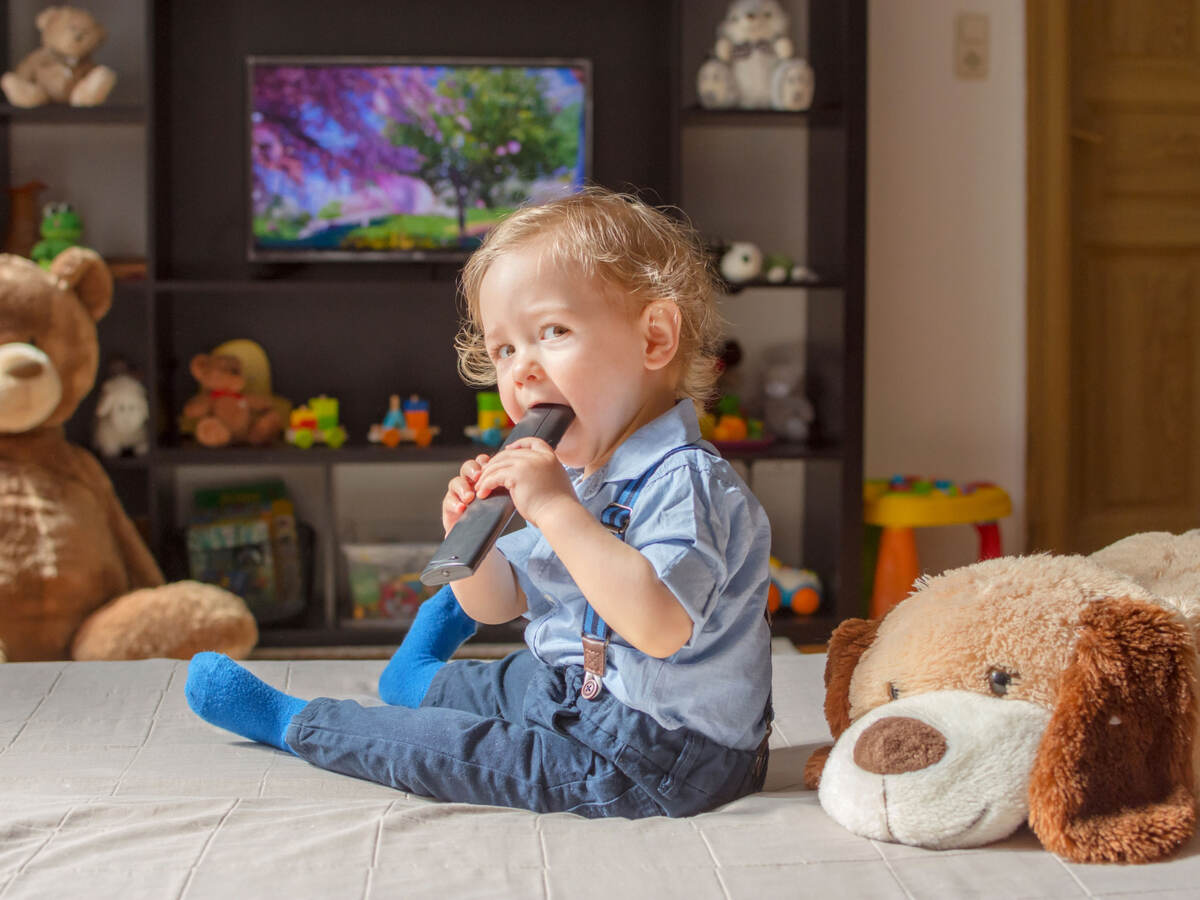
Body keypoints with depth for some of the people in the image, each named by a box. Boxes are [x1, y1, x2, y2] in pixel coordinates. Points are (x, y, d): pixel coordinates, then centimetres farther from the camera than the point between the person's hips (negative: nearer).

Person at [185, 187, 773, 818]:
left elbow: (660, 628, -40)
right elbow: (497, 604, 11)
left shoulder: (687, 482, -25)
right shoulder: (568, 475, 4)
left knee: (446, 748, -2)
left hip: (649, 763, -8)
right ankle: (424, 681, 65)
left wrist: (558, 509, -37)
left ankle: (287, 720, 21)